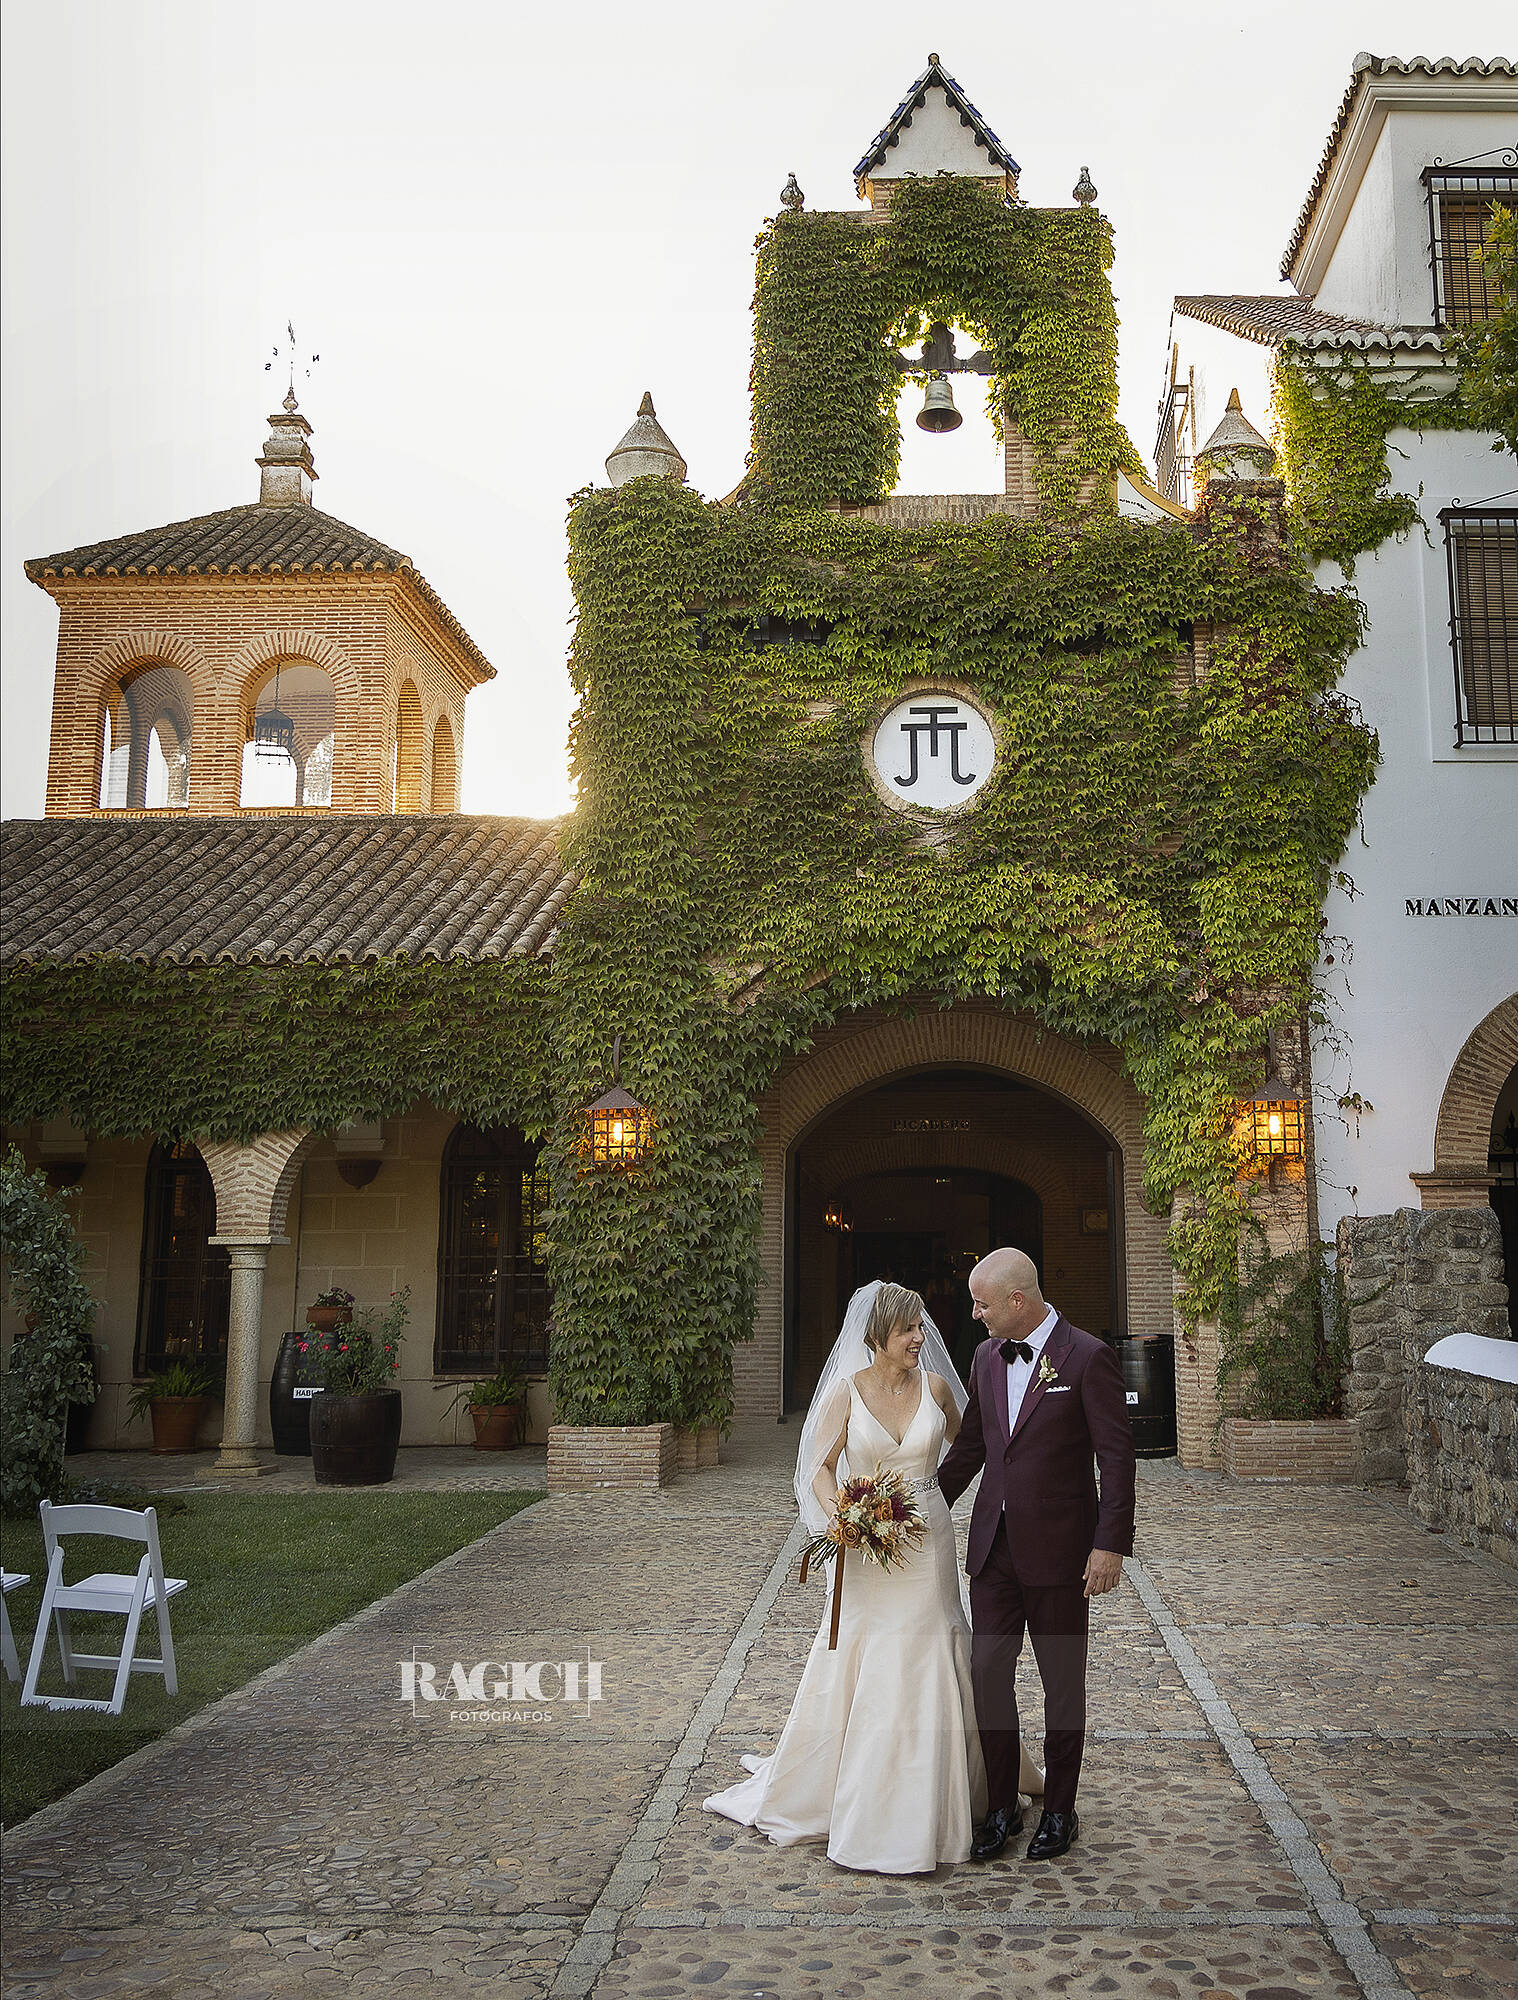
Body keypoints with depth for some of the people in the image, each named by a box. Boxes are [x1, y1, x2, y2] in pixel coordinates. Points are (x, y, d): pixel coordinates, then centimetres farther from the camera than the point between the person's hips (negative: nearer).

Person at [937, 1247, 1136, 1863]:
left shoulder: (1088, 1357, -11)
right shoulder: (986, 1357, 7)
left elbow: (1116, 1456, -11)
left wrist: (1110, 1545, -15)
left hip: (1059, 1547, -5)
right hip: (994, 1544, 5)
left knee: (1062, 1682, 9)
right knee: (987, 1672, 5)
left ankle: (1059, 1811, 25)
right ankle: (1002, 1808, 20)